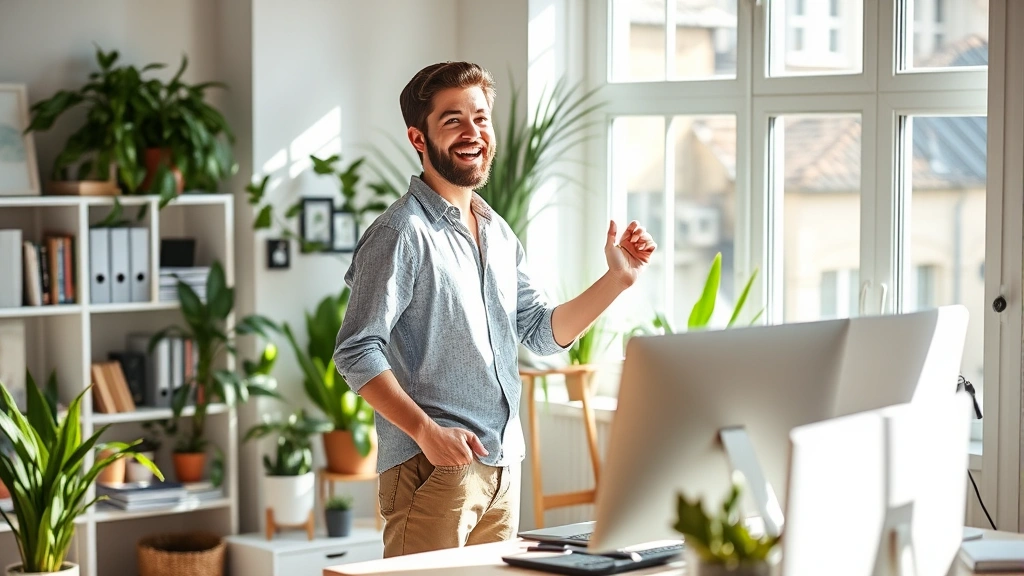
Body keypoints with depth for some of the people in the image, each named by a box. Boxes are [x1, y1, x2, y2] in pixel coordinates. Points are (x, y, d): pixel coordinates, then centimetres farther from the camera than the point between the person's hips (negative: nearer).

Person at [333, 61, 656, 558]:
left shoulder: (498, 233, 15)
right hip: (433, 469, -8)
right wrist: (425, 431, -24)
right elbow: (357, 353, -15)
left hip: (503, 466, 8)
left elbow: (545, 332, 18)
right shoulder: (401, 233, -10)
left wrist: (617, 278, 7)